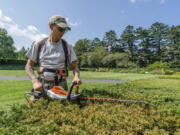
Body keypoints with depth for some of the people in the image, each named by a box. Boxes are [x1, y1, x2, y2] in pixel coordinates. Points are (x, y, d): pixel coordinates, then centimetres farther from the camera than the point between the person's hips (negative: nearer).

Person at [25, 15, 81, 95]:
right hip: (42, 86, 0)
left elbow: (74, 66, 3)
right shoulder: (39, 44, 4)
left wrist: (76, 76, -19)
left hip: (61, 86, 0)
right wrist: (35, 81, -14)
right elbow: (28, 66, 4)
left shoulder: (67, 46, 5)